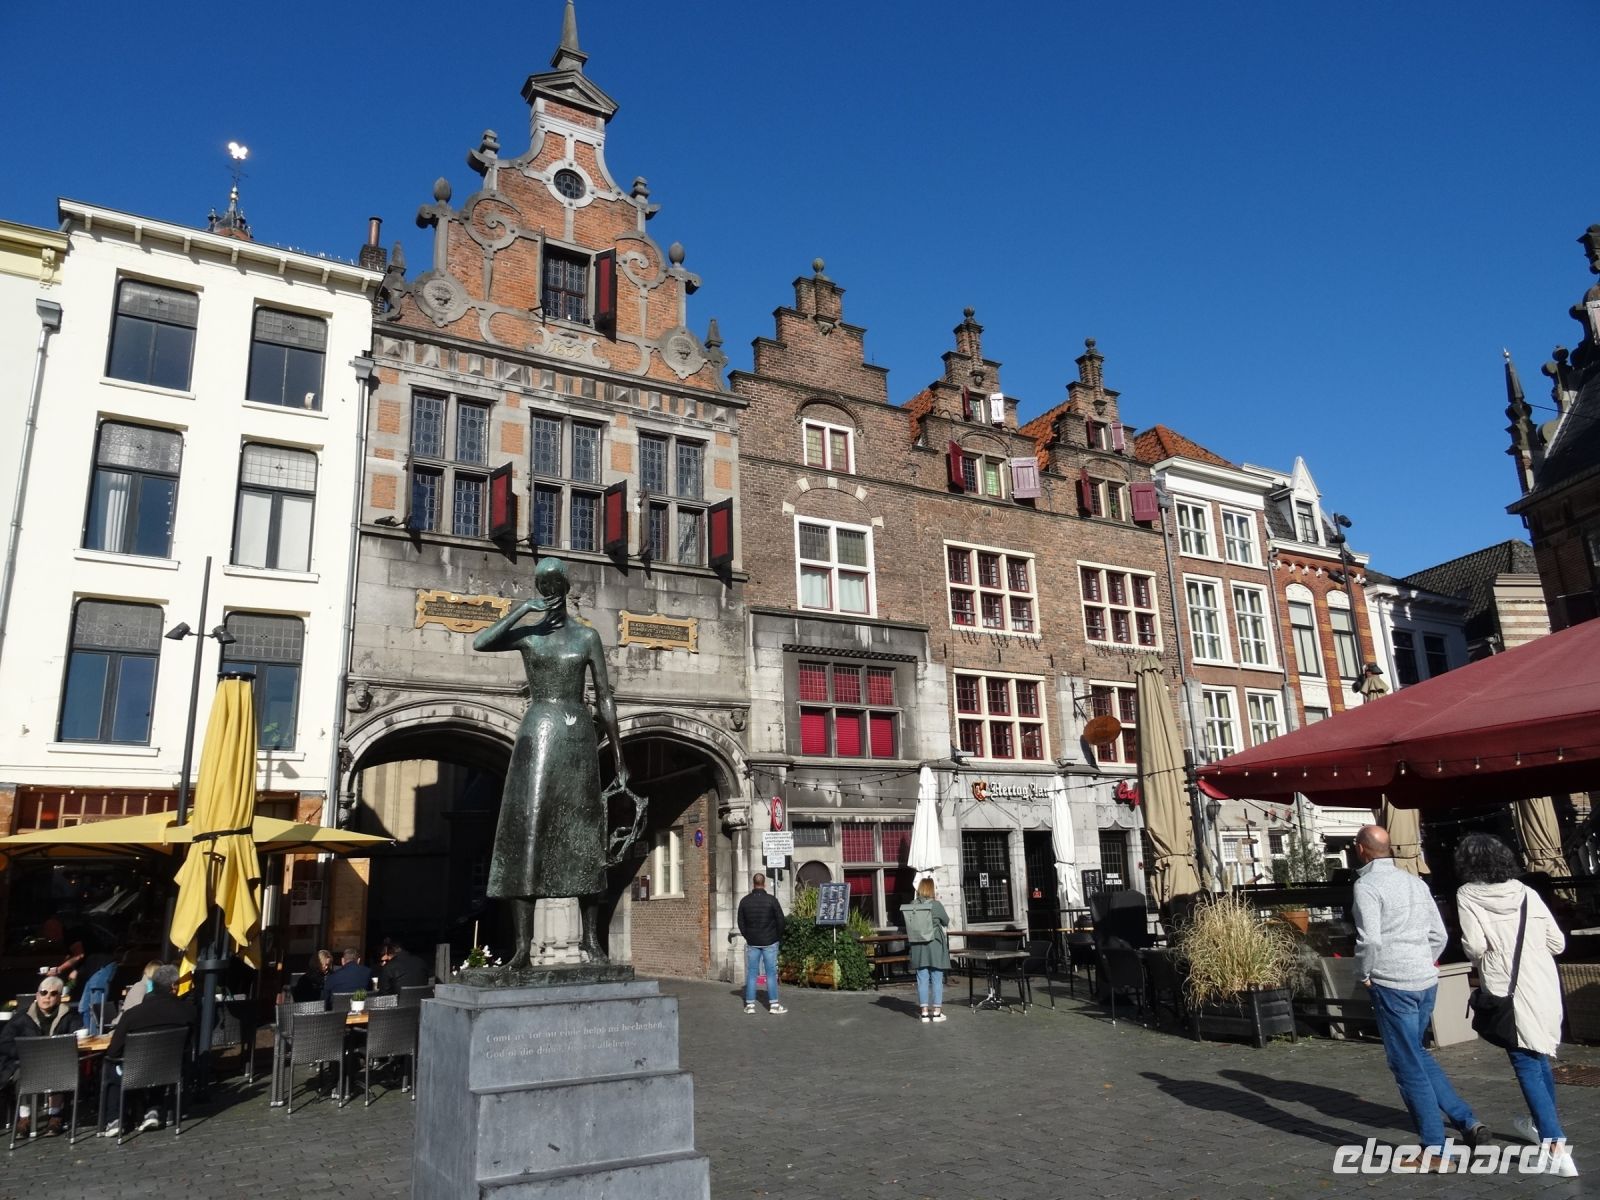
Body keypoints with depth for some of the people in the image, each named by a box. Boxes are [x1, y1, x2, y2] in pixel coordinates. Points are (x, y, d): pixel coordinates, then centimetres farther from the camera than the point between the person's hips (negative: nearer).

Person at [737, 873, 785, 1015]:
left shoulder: (745, 901, 1)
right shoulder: (771, 900, -8)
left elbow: (741, 923, 6)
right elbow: (780, 920, -6)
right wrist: (778, 936, 8)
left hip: (752, 943, 2)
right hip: (769, 942, -2)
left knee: (751, 973, 7)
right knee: (771, 973, 2)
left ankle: (750, 1004, 8)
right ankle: (773, 1004, 2)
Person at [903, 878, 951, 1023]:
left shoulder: (911, 906, -3)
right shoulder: (936, 905, -13)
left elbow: (908, 927, 4)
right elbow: (946, 921, 2)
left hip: (917, 947, 3)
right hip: (935, 945, -3)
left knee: (922, 979, 8)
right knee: (937, 979, 6)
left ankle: (925, 1011, 12)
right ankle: (937, 1011, 9)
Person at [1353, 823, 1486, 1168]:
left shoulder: (1367, 885, -13)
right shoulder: (1415, 882, 9)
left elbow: (1369, 939, -21)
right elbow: (1439, 935, 12)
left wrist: (1365, 974, -5)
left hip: (1392, 985, -7)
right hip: (1427, 981, 8)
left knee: (1408, 1065, 3)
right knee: (1417, 1054, 23)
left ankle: (1433, 1147, 8)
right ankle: (1466, 1120, 18)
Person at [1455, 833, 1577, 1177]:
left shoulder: (1468, 895, -7)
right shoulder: (1527, 893, 4)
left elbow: (1474, 946, -14)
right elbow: (1557, 942, 6)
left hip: (1508, 990, -6)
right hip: (1545, 986, 6)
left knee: (1527, 1065, 0)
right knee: (1540, 1058, 23)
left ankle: (1557, 1149, -7)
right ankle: (1543, 1125, 42)